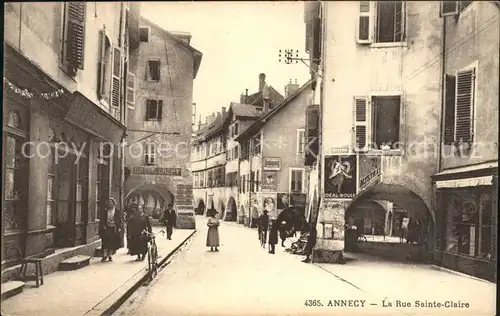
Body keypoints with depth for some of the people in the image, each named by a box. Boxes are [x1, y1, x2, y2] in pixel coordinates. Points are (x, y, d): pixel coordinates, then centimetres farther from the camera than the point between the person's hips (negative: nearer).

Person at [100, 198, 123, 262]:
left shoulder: (117, 211, 4)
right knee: (106, 242, -10)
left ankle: (110, 255, 14)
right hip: (107, 228, 0)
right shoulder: (105, 211, 7)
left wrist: (120, 228, -7)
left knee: (113, 243, 3)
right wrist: (103, 226, -6)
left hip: (114, 229, 0)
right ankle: (105, 255, -6)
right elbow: (102, 220, 10)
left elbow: (121, 220, 4)